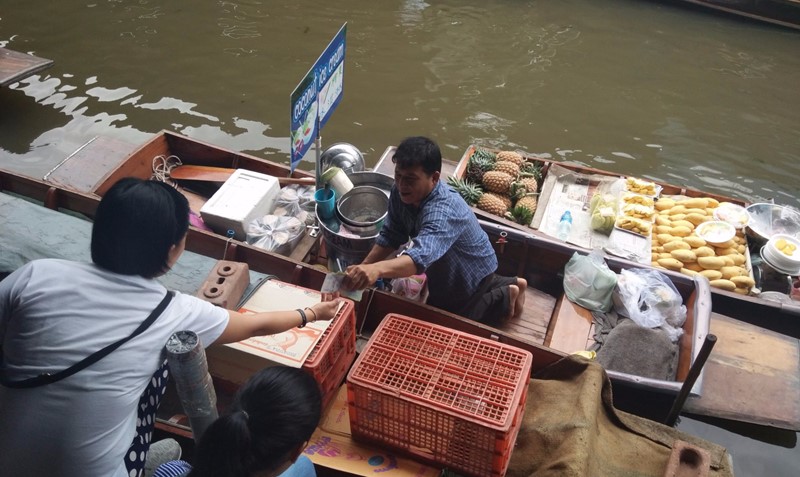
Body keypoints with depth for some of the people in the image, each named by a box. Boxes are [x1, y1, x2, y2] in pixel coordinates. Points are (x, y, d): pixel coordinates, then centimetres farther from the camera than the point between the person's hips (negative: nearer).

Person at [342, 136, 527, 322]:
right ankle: (494, 284, 35)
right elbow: (391, 235, -9)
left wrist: (376, 270, -79)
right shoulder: (401, 192, -20)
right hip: (445, 268, 8)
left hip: (473, 271, -8)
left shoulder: (444, 211, -45)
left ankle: (504, 296, 19)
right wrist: (363, 267, -22)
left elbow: (421, 256, -62)